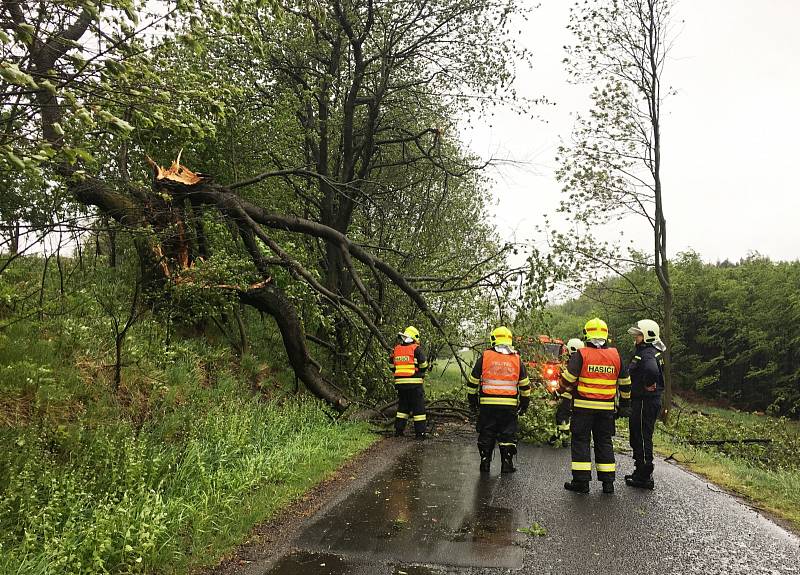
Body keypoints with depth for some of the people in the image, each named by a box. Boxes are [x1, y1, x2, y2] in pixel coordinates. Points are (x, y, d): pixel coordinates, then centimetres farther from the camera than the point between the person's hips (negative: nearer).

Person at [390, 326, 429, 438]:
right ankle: (420, 432, 2)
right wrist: (420, 373, 16)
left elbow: (392, 367, 13)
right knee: (418, 407, 2)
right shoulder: (416, 349, -8)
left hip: (400, 382, 5)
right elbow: (424, 367, -4)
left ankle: (398, 430, 17)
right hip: (414, 383, -5)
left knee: (402, 406, 17)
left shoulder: (396, 349, 8)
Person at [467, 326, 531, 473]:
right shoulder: (517, 359, 5)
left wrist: (472, 401, 14)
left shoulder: (484, 357, 1)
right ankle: (507, 464, 11)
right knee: (508, 434, 10)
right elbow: (525, 386, 10)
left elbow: (473, 382, 3)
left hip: (487, 405, -1)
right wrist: (524, 404, 20)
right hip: (510, 406, 1)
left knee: (486, 434, 10)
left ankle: (485, 462, 15)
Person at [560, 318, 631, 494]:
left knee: (581, 441, 3)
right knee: (604, 442, 12)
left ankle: (581, 481, 2)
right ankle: (608, 482, 15)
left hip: (583, 406, -4)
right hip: (607, 407, 4)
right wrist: (625, 403, 25)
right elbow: (625, 382, 14)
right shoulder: (615, 355, 6)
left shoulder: (581, 354, -7)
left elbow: (568, 379, -11)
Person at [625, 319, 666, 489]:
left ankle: (645, 477, 7)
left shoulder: (647, 353, -19)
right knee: (637, 437, 18)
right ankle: (640, 472, 29)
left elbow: (652, 370, -40)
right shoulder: (644, 351, 14)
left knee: (642, 438, -2)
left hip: (645, 402, -11)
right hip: (642, 401, 11)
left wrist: (649, 384, -24)